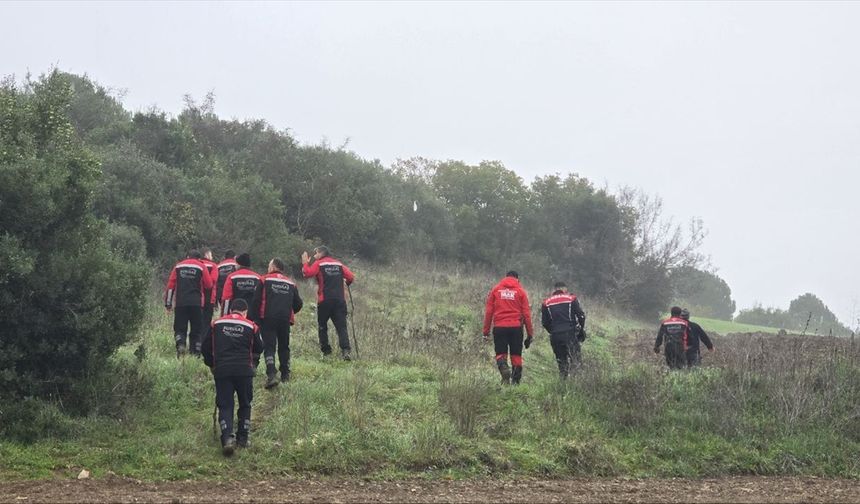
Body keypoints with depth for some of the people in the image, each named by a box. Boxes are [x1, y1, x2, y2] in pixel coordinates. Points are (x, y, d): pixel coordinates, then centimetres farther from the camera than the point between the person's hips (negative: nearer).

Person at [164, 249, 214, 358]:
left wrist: (168, 303, 10)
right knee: (196, 329, 7)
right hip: (196, 303, -1)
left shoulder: (178, 266, 9)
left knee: (180, 328, 5)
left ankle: (180, 345, -21)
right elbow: (209, 285, 3)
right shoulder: (201, 267, 3)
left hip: (180, 303, 1)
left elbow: (170, 285, 7)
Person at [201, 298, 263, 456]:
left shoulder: (217, 324, 8)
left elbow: (206, 348, 13)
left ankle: (227, 438, -17)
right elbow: (258, 349, 15)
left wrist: (212, 365, 27)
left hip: (221, 371, 0)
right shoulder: (252, 327, 6)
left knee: (225, 405, 2)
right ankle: (243, 438, 18)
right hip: (244, 371, 0)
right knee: (245, 404, 17)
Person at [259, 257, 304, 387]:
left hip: (268, 318, -3)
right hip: (285, 319, 3)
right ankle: (285, 375, 22)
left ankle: (271, 375, -23)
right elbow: (298, 303, 16)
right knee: (284, 347, 18)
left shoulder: (265, 279, 2)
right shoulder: (291, 283, 13)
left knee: (269, 346, -6)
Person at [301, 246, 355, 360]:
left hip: (324, 300, -2)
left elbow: (307, 273, -14)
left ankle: (326, 351, 11)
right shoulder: (339, 264, 12)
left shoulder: (318, 264, 1)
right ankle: (345, 350, -19)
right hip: (340, 300, 3)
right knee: (341, 326, -2)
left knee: (322, 326, 13)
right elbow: (351, 277, 5)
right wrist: (346, 283, 27)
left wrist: (305, 263, 3)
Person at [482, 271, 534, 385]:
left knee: (500, 354, 7)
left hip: (499, 327, 0)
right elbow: (526, 314, 2)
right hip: (516, 328, 0)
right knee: (516, 355, 8)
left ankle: (504, 368, -22)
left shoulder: (495, 290, 8)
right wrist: (530, 334, 5)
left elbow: (488, 312, 4)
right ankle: (515, 381, 4)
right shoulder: (520, 291, 5)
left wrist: (486, 331, 6)